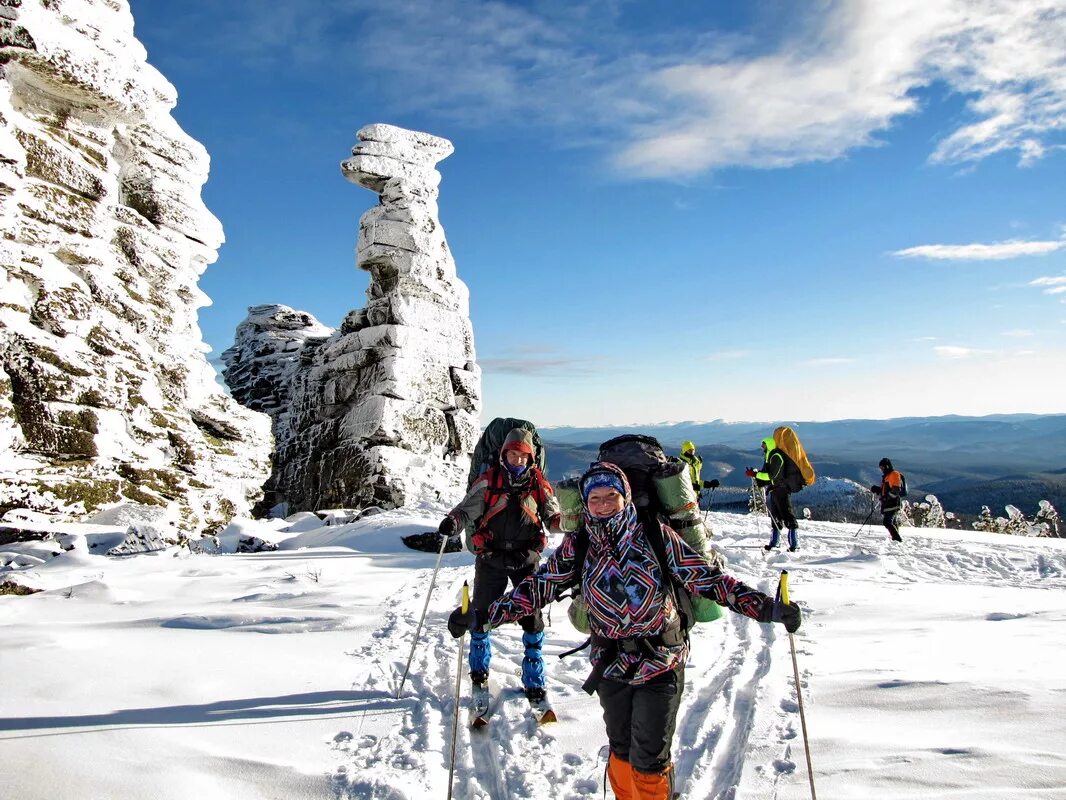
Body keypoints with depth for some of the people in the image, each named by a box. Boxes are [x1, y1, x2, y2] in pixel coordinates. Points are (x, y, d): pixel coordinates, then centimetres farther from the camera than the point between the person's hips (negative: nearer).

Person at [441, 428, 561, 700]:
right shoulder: (488, 481, -4)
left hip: (526, 558, 1)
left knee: (531, 616, 0)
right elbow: (468, 508, -9)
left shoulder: (538, 484, 1)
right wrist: (453, 521, -30)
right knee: (482, 611, 10)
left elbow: (552, 517, 4)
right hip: (491, 557, 0)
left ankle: (534, 679, 17)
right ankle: (479, 665, 38)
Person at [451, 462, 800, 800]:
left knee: (649, 762, 3)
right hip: (610, 665, 3)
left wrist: (766, 607, -19)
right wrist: (486, 614, -12)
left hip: (661, 663, -2)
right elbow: (539, 586, -4)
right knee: (621, 753, 18)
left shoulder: (655, 533, -12)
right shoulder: (577, 545, -5)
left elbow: (705, 576, -12)